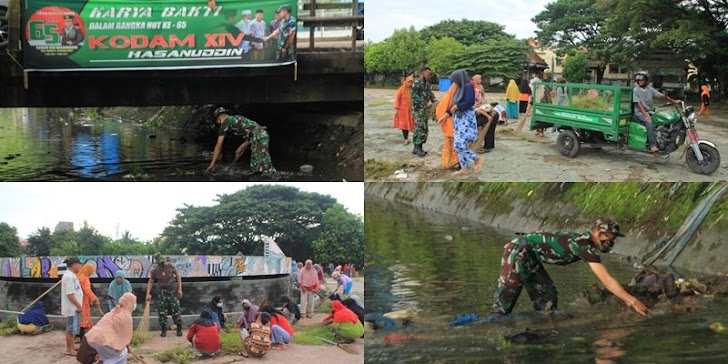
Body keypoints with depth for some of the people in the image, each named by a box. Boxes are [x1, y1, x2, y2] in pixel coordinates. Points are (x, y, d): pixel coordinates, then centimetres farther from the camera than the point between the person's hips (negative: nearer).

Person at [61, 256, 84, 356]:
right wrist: (79, 306, -19)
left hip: (74, 308, 10)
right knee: (71, 328, -3)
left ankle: (71, 347, 26)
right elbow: (70, 295, -24)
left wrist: (78, 306, 17)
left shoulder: (71, 276, 13)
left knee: (72, 328, 17)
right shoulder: (69, 277, -20)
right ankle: (69, 349, 3)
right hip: (71, 308, -10)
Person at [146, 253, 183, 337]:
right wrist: (148, 294, -5)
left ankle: (179, 329, 9)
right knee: (162, 311, -2)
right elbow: (150, 282, 3)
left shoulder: (170, 266, -10)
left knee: (175, 310, -3)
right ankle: (164, 330, 7)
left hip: (172, 290, -1)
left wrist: (179, 289, -8)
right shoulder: (155, 271, -6)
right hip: (162, 291, 2)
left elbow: (178, 276, -3)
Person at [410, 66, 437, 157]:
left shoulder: (426, 83, 14)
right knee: (420, 128, -12)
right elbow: (413, 95, -20)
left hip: (424, 109, 9)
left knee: (424, 129, 10)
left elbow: (430, 94, 13)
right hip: (418, 109, -9)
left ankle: (417, 148, 15)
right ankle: (418, 148, -8)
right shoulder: (417, 82, -13)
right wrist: (425, 103, -20)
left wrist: (431, 101, -9)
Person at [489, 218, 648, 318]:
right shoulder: (584, 245, -21)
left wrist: (626, 298, 14)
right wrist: (633, 301, -22)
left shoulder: (585, 242, 8)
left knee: (547, 296, 8)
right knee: (507, 293, -12)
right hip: (519, 250, -10)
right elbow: (607, 280, -24)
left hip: (530, 257, 10)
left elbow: (605, 279, 16)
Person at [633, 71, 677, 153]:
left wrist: (673, 101, -6)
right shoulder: (636, 90, -3)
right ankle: (653, 145, -37)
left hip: (650, 111, 5)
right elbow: (638, 103, -12)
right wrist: (645, 115, -24)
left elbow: (662, 95, 5)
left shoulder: (650, 89, 10)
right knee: (649, 122, -34)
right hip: (639, 113, -5)